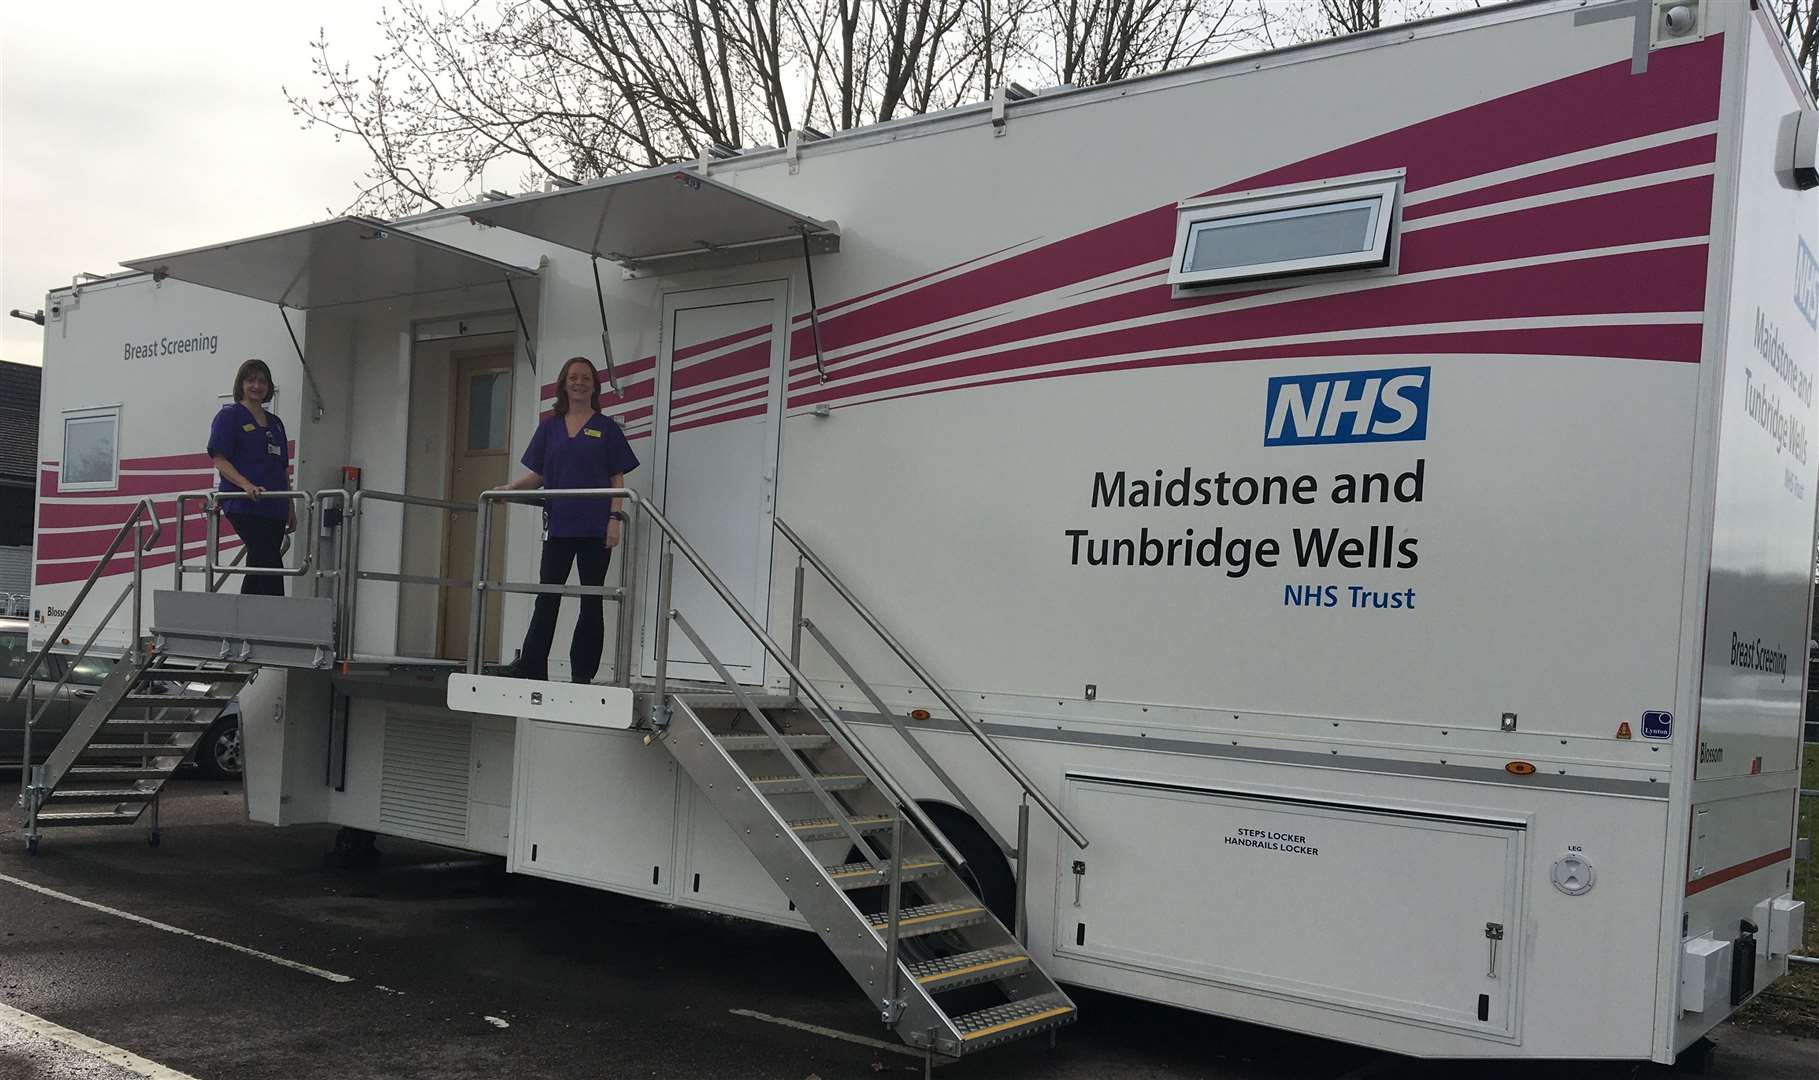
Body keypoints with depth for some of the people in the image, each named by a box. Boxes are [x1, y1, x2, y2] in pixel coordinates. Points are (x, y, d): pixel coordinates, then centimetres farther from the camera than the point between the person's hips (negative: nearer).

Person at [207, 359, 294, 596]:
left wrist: (291, 507, 15)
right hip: (244, 505, -7)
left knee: (257, 569, 8)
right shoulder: (229, 416, 1)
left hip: (274, 507, 7)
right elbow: (219, 460, -7)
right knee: (271, 566, -17)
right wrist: (247, 485, -22)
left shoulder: (275, 423, 20)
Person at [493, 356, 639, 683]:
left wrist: (615, 519, -9)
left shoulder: (606, 427, 4)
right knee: (547, 597, 3)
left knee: (591, 600, 4)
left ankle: (583, 674, 8)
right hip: (558, 525, 3)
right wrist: (509, 488, -7)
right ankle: (531, 666, 7)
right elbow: (536, 475, 11)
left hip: (595, 527, -2)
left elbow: (618, 479, 1)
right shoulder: (550, 428, 11)